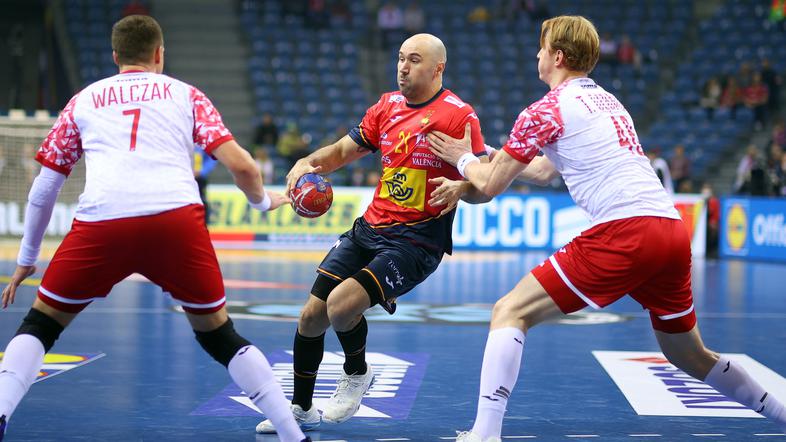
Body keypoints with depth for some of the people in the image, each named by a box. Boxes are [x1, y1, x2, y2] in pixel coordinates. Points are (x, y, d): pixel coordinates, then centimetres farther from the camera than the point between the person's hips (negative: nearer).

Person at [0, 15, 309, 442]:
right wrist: (263, 200, 33)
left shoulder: (84, 100, 27)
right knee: (218, 336, 18)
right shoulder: (184, 94, 24)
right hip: (177, 220, 0)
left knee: (40, 324, 18)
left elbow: (44, 188, 27)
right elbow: (240, 166, 12)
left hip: (101, 223, 0)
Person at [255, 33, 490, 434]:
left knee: (342, 304, -25)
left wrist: (460, 188, -33)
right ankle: (301, 410, 24)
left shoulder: (459, 115, -9)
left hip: (417, 241, -6)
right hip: (370, 228, 7)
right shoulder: (387, 106, 11)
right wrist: (307, 163, 0)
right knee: (311, 316, 2)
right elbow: (342, 151, 19)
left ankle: (356, 374, 7)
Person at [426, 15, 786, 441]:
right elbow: (542, 171, 39)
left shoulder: (547, 110, 3)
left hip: (623, 231, -8)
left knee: (509, 312, -4)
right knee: (690, 356, 25)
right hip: (673, 229, 8)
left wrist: (463, 158, 30)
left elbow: (491, 185, 10)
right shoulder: (607, 100, 27)